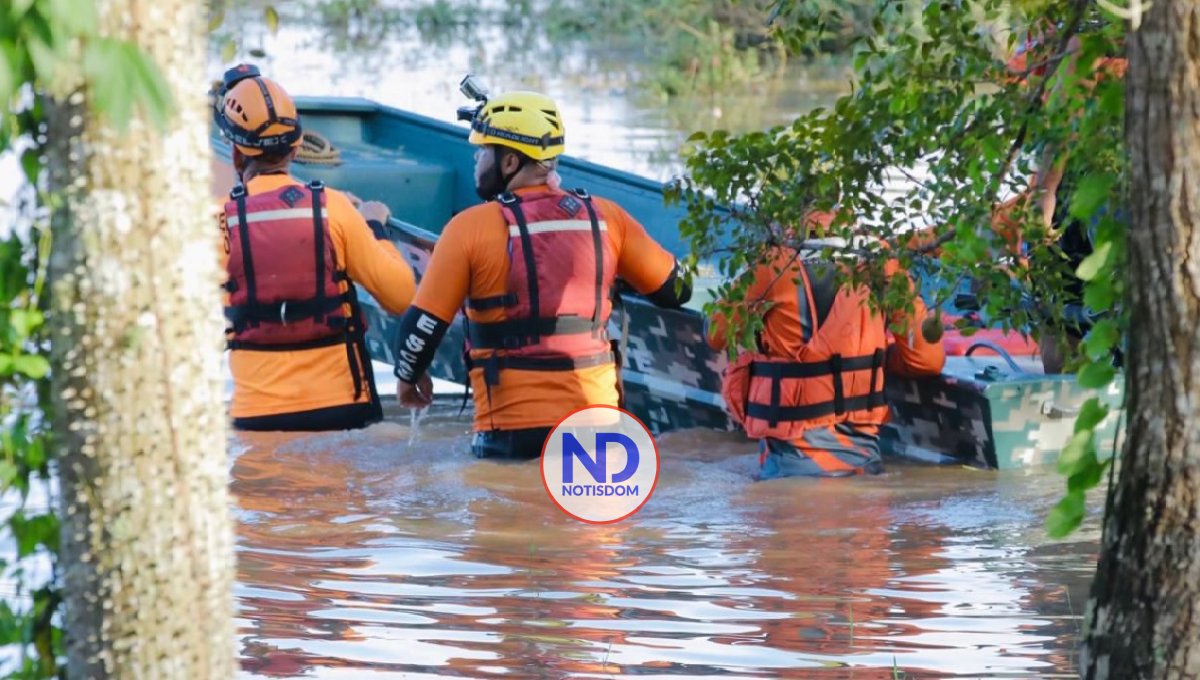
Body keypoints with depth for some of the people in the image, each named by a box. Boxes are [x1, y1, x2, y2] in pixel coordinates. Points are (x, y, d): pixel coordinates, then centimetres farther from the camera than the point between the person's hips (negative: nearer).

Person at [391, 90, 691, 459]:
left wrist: (409, 375, 16)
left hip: (512, 428, -3)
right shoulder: (605, 217, 1)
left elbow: (424, 322, -4)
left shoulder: (471, 227, -7)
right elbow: (675, 290, 10)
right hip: (596, 422, 3)